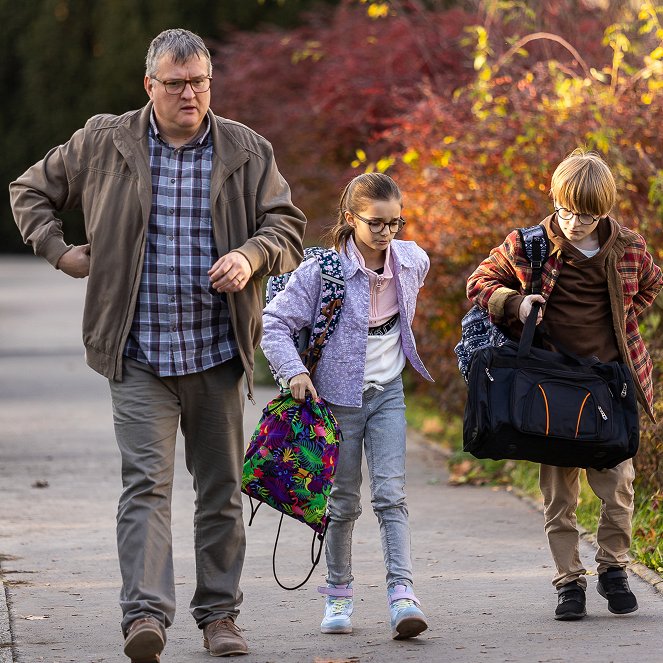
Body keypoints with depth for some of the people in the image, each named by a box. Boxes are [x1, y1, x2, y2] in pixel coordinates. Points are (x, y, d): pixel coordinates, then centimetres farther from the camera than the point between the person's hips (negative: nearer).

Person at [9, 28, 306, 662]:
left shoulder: (247, 151, 5)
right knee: (146, 480, -13)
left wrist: (251, 256, -13)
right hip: (139, 353, -2)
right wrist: (60, 252, 4)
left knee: (221, 488, 8)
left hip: (218, 350, 2)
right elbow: (31, 190, 17)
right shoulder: (103, 143, 4)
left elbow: (287, 225, 8)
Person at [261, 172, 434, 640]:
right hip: (339, 395, -2)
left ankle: (403, 593, -17)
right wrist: (295, 372, -24)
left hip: (387, 393, 2)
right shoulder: (323, 271, -17)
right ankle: (339, 594, 22)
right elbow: (275, 323, -14)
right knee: (345, 500, 7)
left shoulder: (413, 261, -3)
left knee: (391, 494, -10)